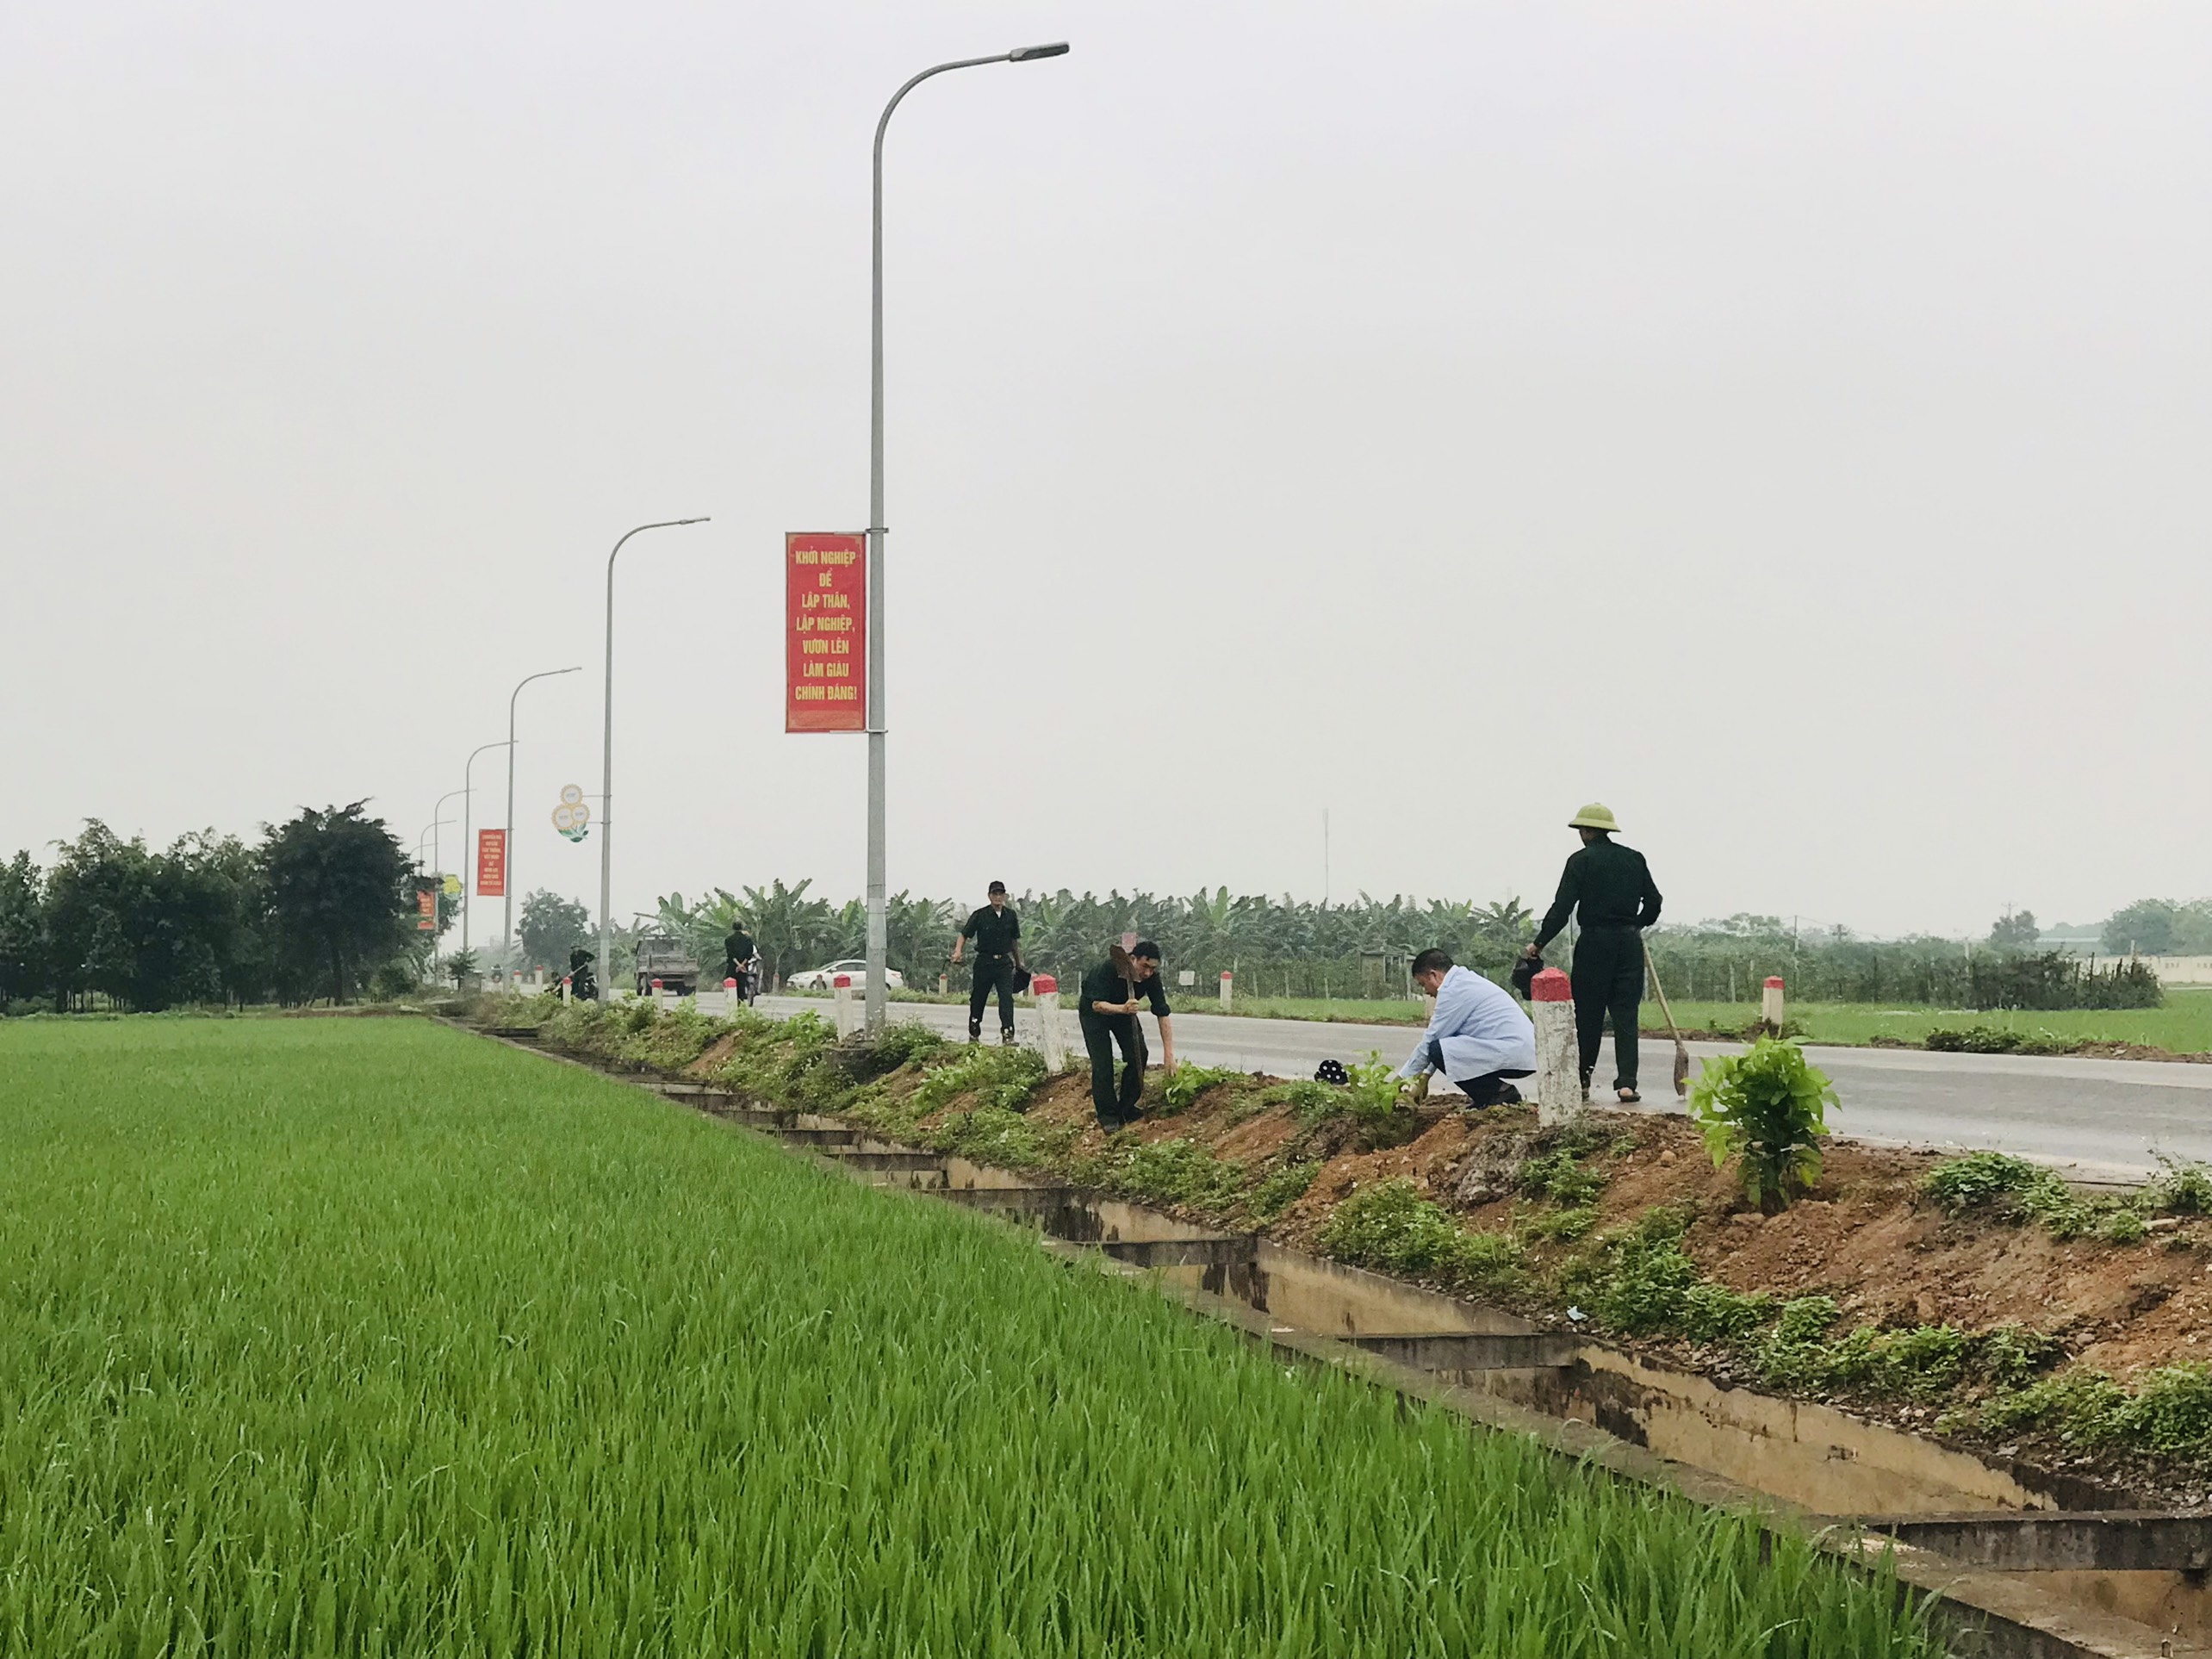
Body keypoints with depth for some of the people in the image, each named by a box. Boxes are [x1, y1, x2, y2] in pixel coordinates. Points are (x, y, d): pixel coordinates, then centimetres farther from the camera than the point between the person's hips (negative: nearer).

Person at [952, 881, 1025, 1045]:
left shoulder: (1011, 916, 7)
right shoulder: (980, 915, -4)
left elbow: (1015, 940, 17)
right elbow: (964, 934, -4)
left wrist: (1019, 962, 21)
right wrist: (958, 950, -22)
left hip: (1004, 962, 1)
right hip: (984, 962, -1)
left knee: (1006, 997, -14)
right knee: (978, 999, 8)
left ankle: (1007, 1034, -19)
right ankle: (974, 1034, 24)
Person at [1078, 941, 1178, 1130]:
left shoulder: (1151, 977, -25)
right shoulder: (1109, 968, -37)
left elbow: (1163, 1015, -24)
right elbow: (1097, 1004, -37)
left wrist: (1169, 1054, -29)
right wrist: (1122, 1009, -57)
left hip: (1124, 1010, 4)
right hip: (1095, 1011, -4)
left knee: (1138, 1054, -8)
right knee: (1102, 1063, -14)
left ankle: (1126, 1109, 8)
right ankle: (1107, 1115, -4)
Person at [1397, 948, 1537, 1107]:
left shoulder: (1453, 991, -10)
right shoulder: (1466, 982, 21)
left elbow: (1430, 1040, -6)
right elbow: (1444, 1035, 27)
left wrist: (1402, 1077, 5)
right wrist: (1425, 1075, 29)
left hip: (1510, 1054, -10)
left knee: (1438, 1049, -16)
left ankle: (1500, 1093, -8)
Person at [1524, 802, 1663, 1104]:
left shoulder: (1581, 861, -5)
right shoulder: (1634, 859, 8)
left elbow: (1562, 907, -10)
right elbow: (1653, 901, 11)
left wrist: (1539, 943, -5)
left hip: (1594, 943, -3)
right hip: (1629, 943, 3)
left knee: (1588, 1015, 4)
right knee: (1625, 1014, 3)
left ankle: (1581, 1081, 8)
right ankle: (1626, 1082, -7)